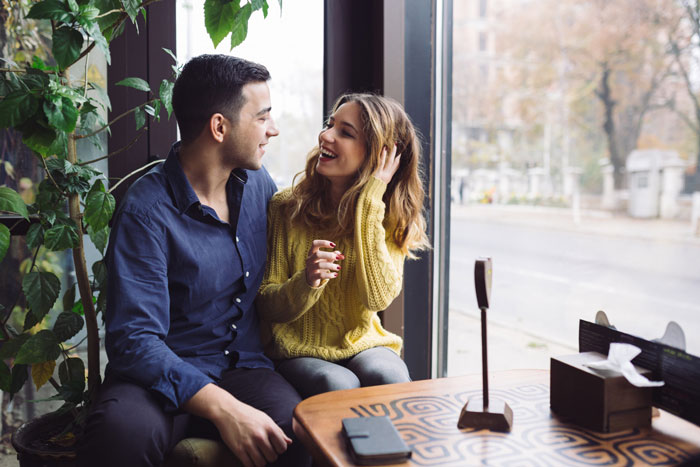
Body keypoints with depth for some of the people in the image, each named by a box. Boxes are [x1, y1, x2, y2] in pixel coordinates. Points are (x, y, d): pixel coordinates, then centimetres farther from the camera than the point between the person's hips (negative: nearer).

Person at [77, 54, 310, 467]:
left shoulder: (257, 182, 8)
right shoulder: (147, 211, -14)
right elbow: (134, 339, -19)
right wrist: (223, 407, -30)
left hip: (244, 367, 4)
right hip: (164, 377, -3)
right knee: (122, 430, -36)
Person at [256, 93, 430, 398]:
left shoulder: (392, 218, -2)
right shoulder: (285, 207, -5)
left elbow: (378, 298, -20)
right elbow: (266, 304, -4)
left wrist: (370, 201, -19)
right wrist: (305, 284, -27)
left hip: (362, 345, 1)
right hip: (298, 352, -1)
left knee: (388, 378, -30)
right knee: (339, 386, -31)